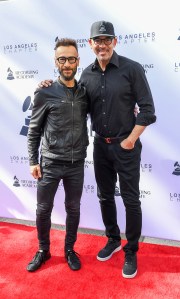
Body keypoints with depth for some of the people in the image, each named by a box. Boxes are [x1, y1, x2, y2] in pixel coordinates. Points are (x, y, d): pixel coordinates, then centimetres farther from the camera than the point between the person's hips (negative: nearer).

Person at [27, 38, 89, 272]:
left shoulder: (84, 92, 2)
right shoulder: (45, 93, -6)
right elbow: (34, 130, -2)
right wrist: (33, 161, -6)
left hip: (76, 164, 3)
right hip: (50, 163, -2)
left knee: (73, 209, 14)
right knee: (43, 209, 9)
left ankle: (69, 249, 34)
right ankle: (43, 250, 32)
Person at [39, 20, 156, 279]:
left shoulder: (132, 68, -10)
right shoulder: (87, 74, 3)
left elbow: (147, 110, -10)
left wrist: (129, 141, -12)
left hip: (126, 146, -4)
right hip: (101, 146, 5)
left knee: (131, 200, 4)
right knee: (105, 197, 15)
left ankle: (131, 252, 23)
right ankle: (113, 240, 36)